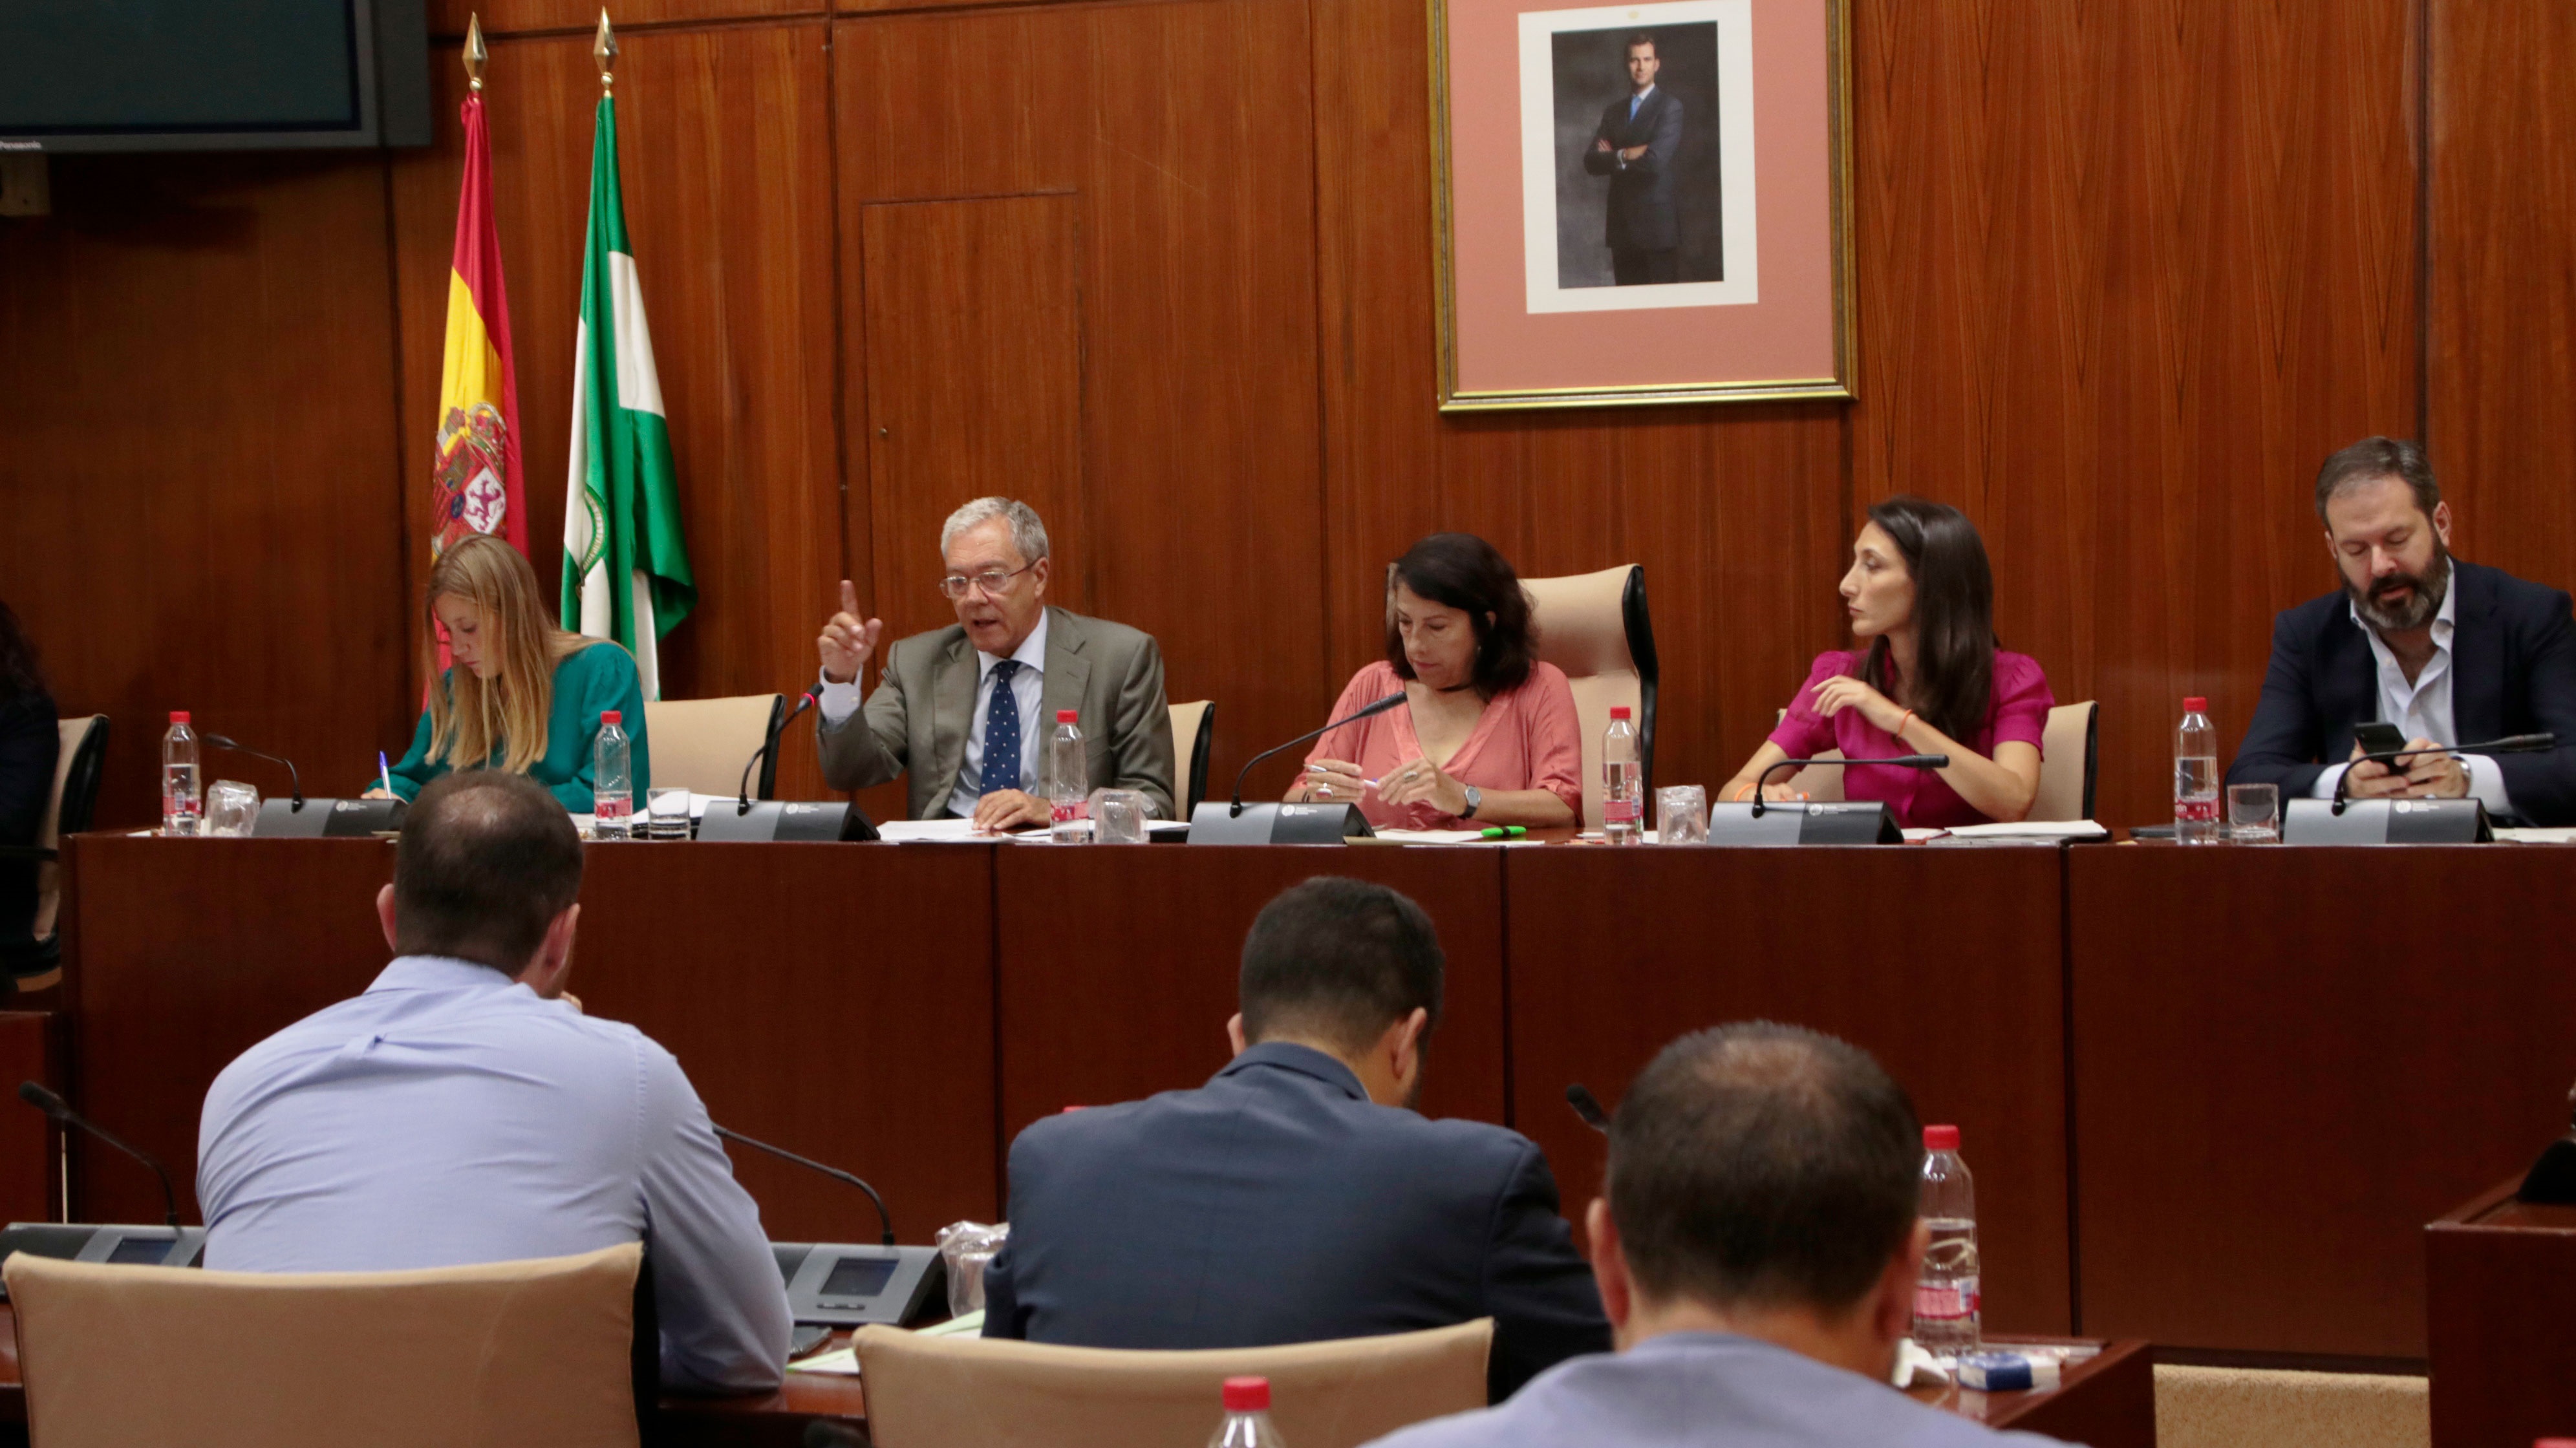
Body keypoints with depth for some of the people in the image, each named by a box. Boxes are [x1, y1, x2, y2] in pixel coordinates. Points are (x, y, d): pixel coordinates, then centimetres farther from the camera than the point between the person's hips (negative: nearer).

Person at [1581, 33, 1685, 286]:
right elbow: (1591, 162, 5)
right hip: (1622, 225, 6)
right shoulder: (1613, 111, 15)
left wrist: (1614, 158, -2)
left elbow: (1656, 160, -17)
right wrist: (1625, 156, -13)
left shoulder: (1670, 106, -4)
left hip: (1657, 223, -6)